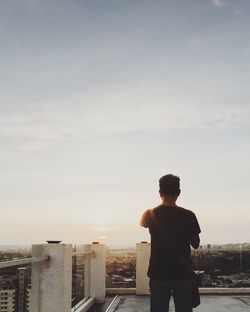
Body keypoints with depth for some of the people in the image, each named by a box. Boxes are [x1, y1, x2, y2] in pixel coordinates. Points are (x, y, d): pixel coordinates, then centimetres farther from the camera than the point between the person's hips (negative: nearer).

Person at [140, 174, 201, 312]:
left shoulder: (150, 215, -5)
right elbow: (195, 244, 2)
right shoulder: (188, 215, -10)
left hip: (158, 274, 1)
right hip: (182, 274, -1)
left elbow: (142, 223, 20)